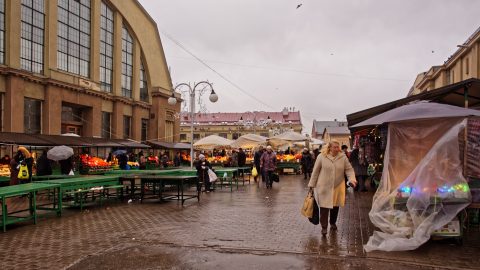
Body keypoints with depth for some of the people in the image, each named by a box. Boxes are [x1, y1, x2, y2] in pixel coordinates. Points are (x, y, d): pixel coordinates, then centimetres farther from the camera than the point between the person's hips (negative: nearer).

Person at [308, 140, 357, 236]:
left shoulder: (343, 157, -1)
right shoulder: (322, 157, -7)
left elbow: (349, 169, 3)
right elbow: (315, 171, -1)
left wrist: (352, 178, -17)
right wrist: (312, 185, 1)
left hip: (338, 187, 3)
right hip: (324, 187, -2)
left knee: (335, 206, 14)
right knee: (324, 207, -3)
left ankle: (333, 223, 35)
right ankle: (324, 227, 8)